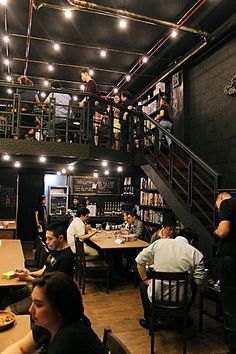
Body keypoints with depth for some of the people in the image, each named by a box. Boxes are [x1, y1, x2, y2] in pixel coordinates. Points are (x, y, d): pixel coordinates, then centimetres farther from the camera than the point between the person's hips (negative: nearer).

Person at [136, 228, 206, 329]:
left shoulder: (159, 243, -4)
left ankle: (149, 321, 37)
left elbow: (140, 260, 0)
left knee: (143, 285, 32)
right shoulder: (196, 254, -7)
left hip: (157, 296, 0)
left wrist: (145, 280, 12)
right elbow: (200, 281, -4)